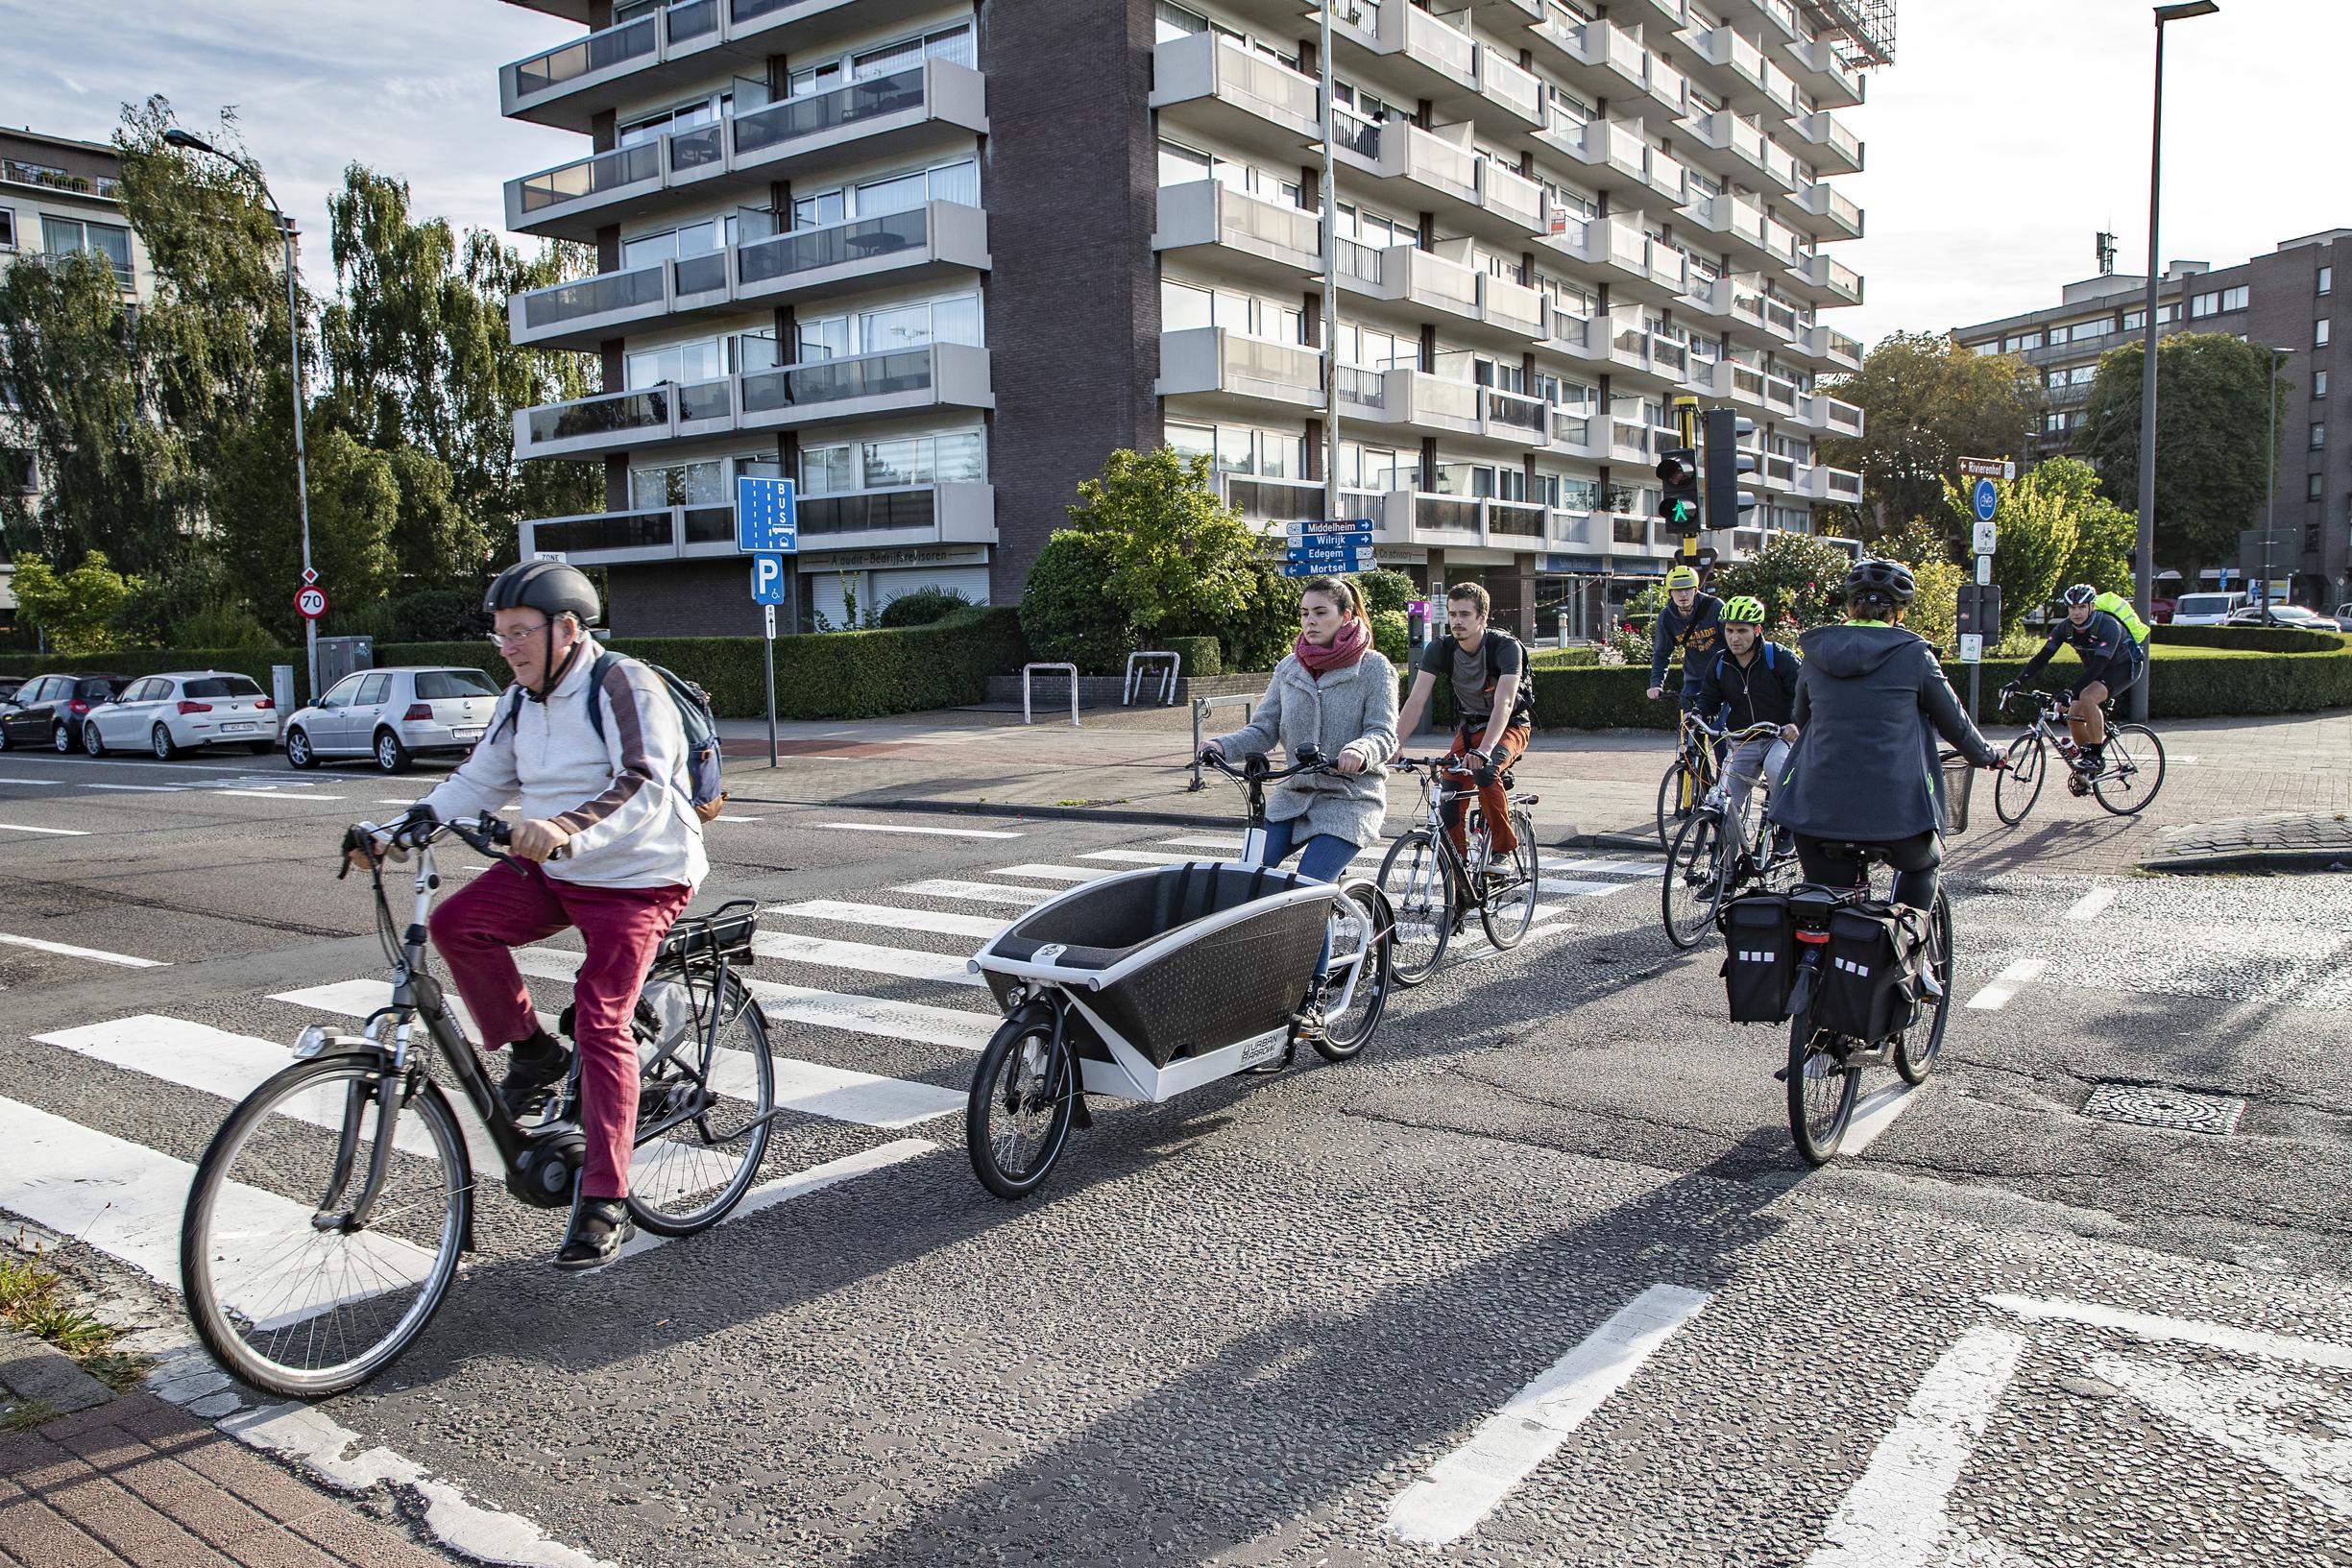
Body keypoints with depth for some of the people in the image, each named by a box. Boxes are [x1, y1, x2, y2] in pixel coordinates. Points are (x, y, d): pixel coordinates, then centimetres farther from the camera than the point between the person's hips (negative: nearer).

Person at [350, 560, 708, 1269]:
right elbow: (479, 781, 8)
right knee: (456, 922, -15)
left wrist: (567, 829, -46)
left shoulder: (626, 687, -17)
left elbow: (644, 787, -30)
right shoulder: (521, 701, 9)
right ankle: (532, 1052, 4)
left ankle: (605, 1203, -7)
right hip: (552, 871, 7)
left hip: (637, 878, -7)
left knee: (600, 1021, -15)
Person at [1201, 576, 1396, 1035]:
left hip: (1349, 796, -5)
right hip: (1294, 793, 5)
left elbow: (1384, 736, -11)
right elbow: (1263, 730, 4)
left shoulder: (1374, 668, -4)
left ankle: (1313, 1000, -10)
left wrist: (1360, 751, -34)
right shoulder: (1289, 668, 8)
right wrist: (1224, 745, -15)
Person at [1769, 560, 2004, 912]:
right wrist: (1986, 756, 27)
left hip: (1818, 804, 2)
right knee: (1920, 866, 28)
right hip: (1893, 807, -2)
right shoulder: (1913, 654, -2)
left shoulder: (1816, 654, 7)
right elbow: (1954, 723, 8)